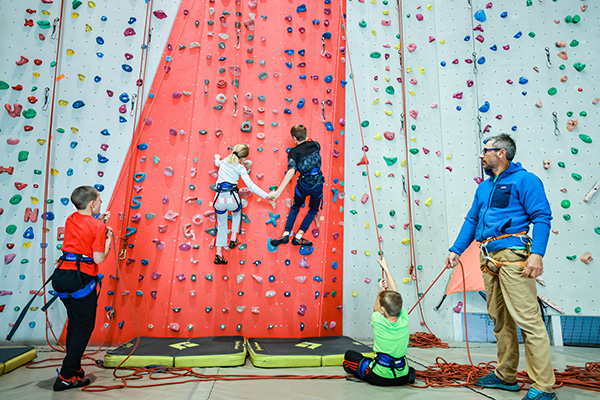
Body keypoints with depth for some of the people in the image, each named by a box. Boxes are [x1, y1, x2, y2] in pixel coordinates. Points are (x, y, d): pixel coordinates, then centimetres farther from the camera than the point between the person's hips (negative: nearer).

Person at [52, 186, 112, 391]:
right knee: (84, 328, 4)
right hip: (81, 279, -8)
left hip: (61, 274, 8)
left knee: (74, 324, 22)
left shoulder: (70, 220, 8)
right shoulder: (98, 226, -12)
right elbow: (99, 258, -13)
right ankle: (66, 377, 6)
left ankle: (74, 368, 32)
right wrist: (109, 238, 0)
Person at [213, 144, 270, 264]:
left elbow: (217, 163, 39)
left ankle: (219, 254, 20)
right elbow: (251, 186, -9)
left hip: (219, 200, 3)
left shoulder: (224, 161, 12)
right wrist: (267, 196, -9)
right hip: (232, 199, -3)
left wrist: (217, 158, 63)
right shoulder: (240, 168, -1)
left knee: (221, 225, 22)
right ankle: (233, 239, 30)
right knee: (236, 214, 35)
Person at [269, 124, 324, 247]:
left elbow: (291, 171, -26)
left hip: (303, 185, -2)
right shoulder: (315, 144, 0)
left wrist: (278, 191, -32)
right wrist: (307, 140, 36)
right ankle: (298, 237, 17)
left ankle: (286, 235, 13)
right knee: (313, 210, 22)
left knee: (295, 208, 23)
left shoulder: (294, 152, -10)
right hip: (318, 184, 2)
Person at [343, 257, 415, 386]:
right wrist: (386, 268, 11)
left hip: (379, 378, -4)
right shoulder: (404, 320, -13)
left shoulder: (378, 321, -21)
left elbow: (376, 310, 6)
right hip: (402, 378, 4)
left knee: (349, 355, 14)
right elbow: (395, 294, 1)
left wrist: (381, 290, 18)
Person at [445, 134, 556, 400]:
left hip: (512, 254, -8)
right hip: (488, 258, 8)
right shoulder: (484, 187, 21)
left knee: (527, 318, -7)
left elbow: (542, 217, -9)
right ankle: (505, 376, 25)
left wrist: (537, 253, -21)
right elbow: (471, 220, 22)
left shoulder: (524, 180, -2)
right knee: (499, 318, 13)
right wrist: (456, 250, 15)